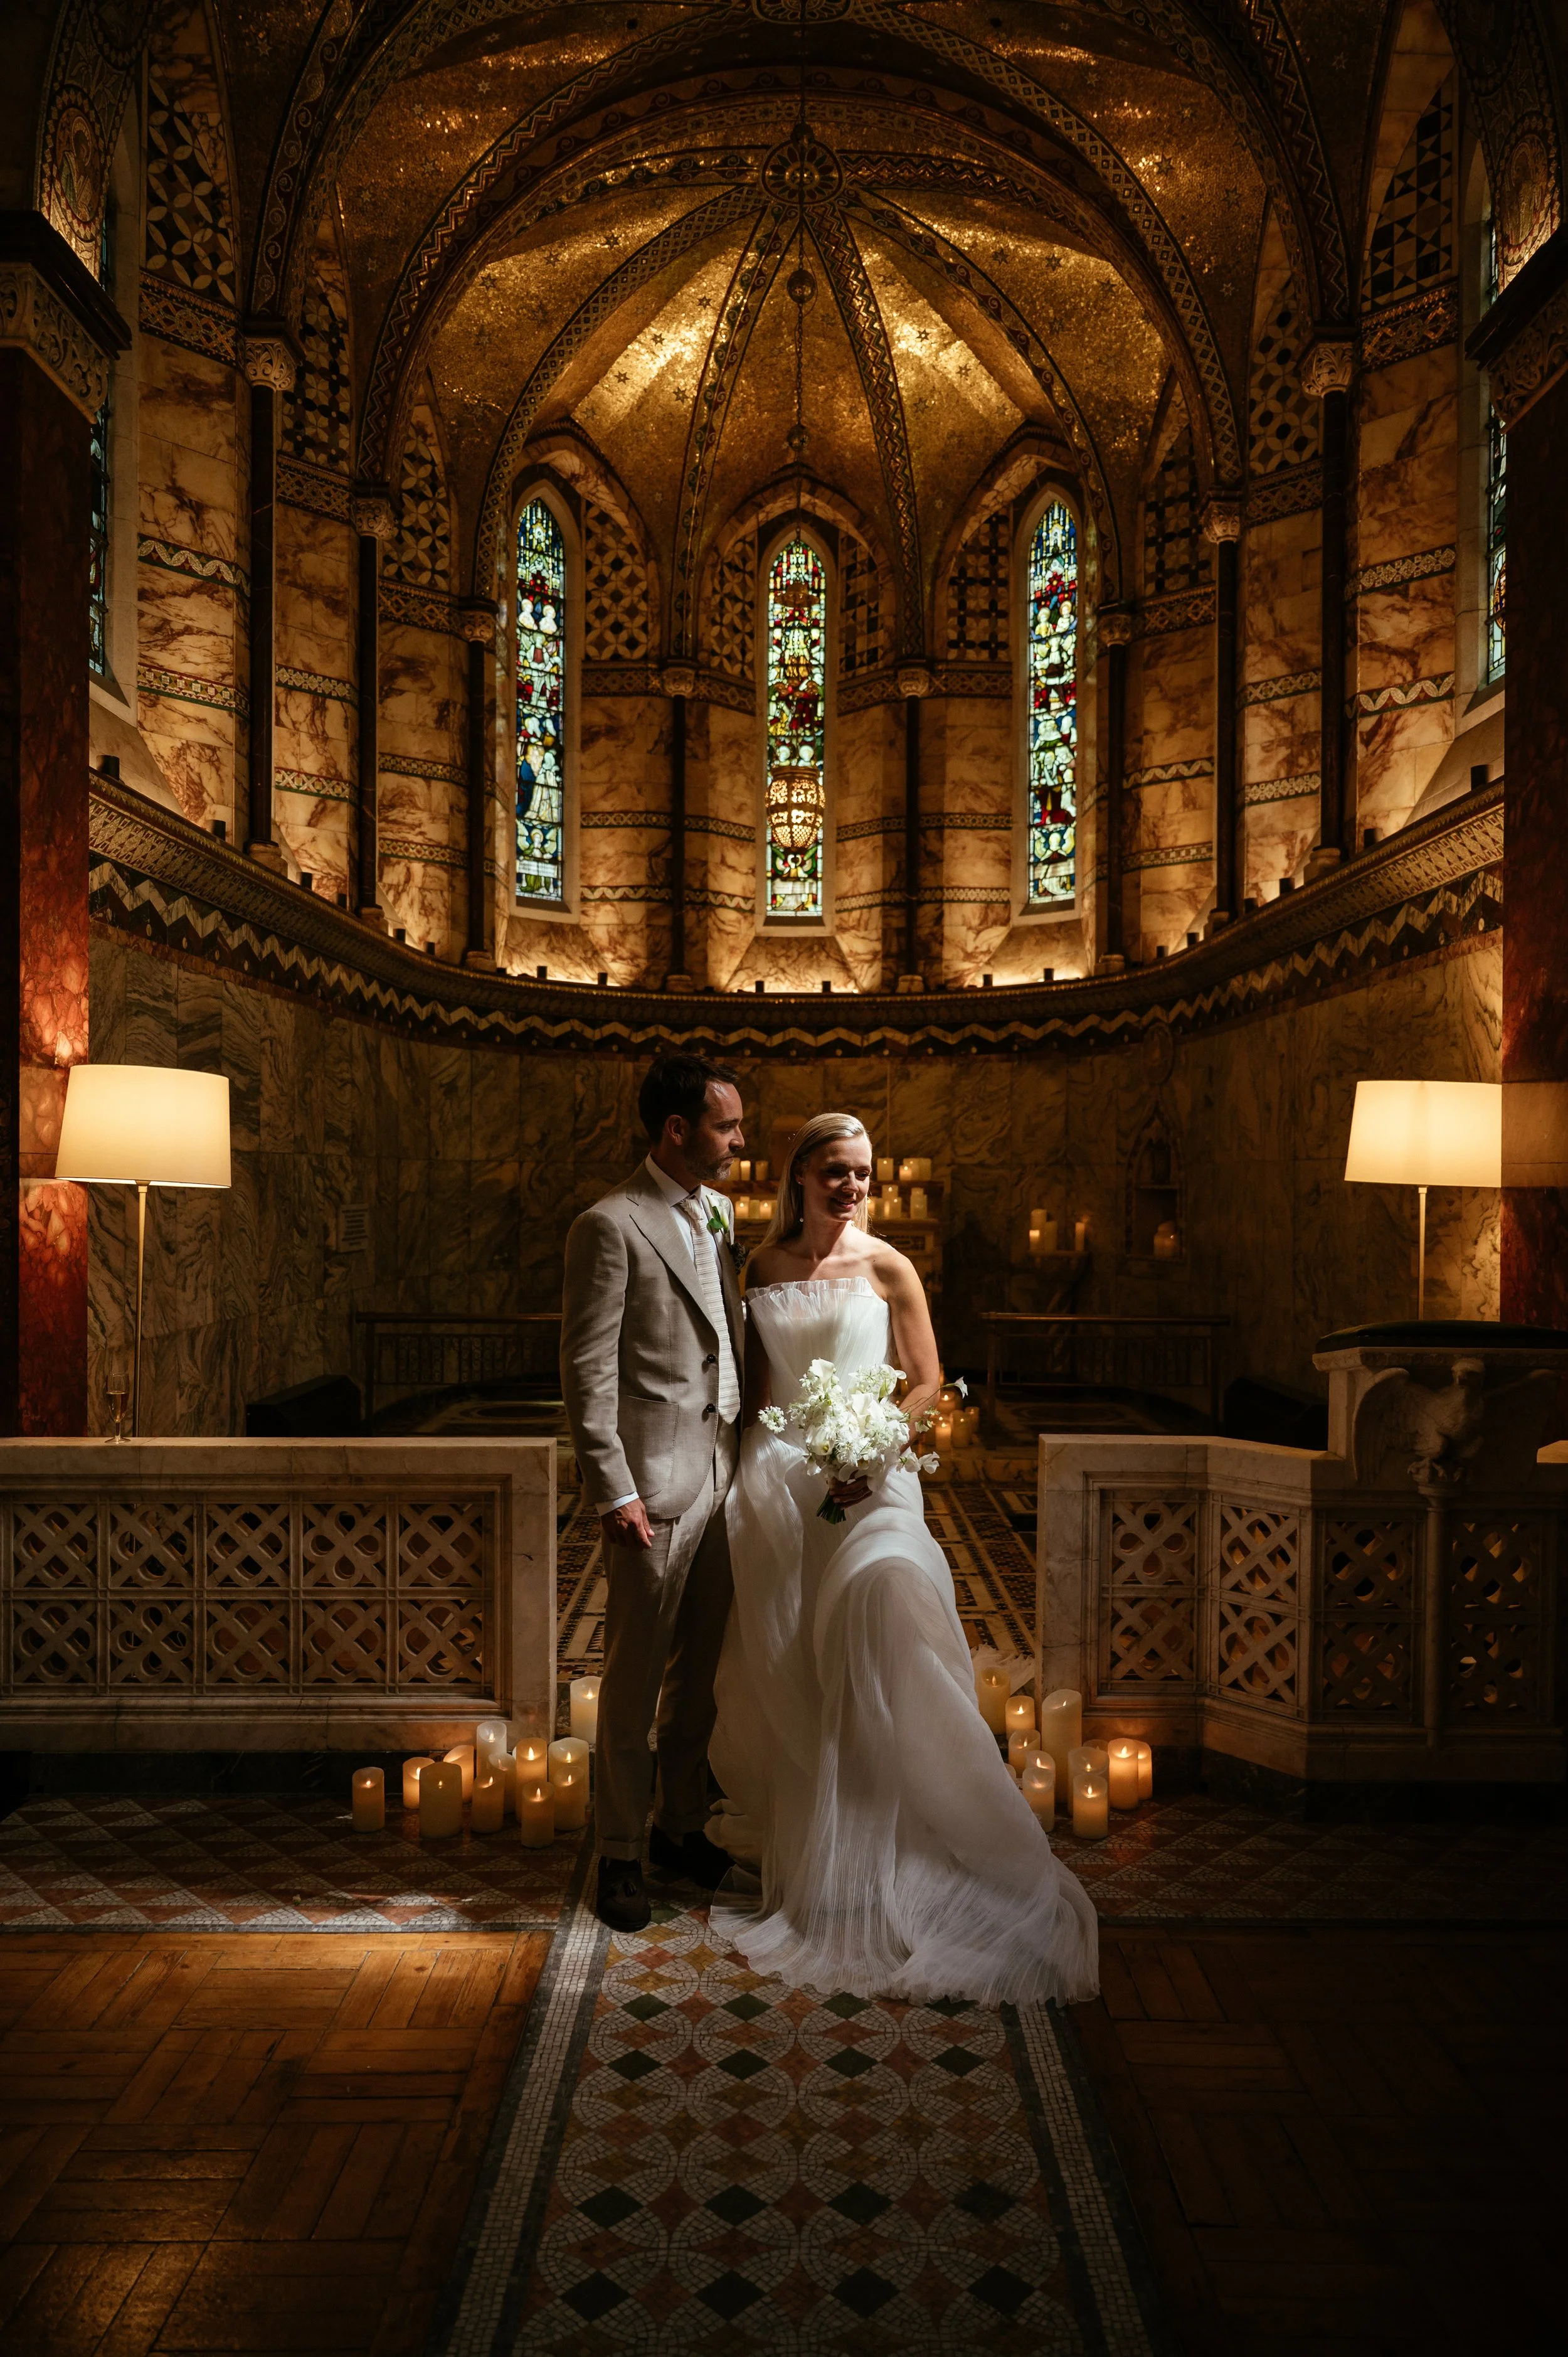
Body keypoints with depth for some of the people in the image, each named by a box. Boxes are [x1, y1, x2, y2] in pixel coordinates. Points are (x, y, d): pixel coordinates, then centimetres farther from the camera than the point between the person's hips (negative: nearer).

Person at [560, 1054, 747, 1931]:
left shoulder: (721, 1213, 11)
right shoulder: (612, 1226, -12)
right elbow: (588, 1373, -14)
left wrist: (751, 1447, 13)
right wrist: (615, 1491, -17)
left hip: (724, 1469, 7)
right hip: (657, 1478, -7)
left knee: (702, 1666, 16)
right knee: (638, 1674, 5)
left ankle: (683, 1826, 32)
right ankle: (621, 1852, 20)